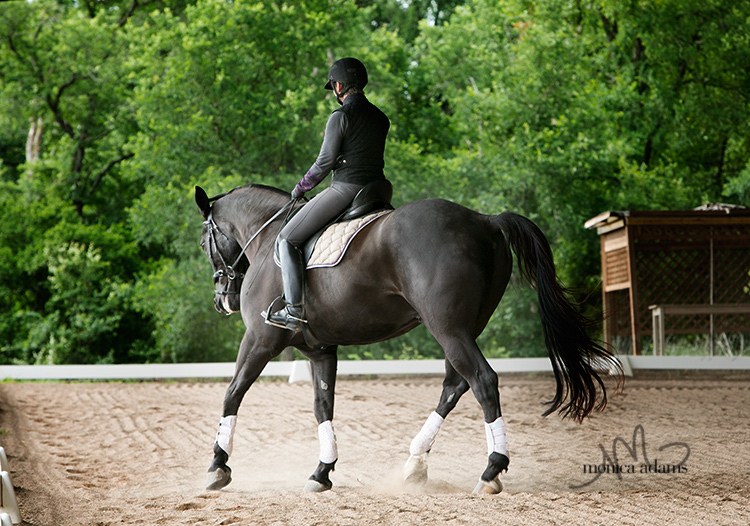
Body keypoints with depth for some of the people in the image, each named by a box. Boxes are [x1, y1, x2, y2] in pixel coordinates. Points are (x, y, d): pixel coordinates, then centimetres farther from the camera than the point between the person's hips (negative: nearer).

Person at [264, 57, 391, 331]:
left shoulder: (340, 117, -10)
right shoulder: (381, 118, 13)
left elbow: (325, 162, -12)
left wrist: (301, 188, 4)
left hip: (345, 190, -8)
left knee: (288, 239, -1)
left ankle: (294, 310, -11)